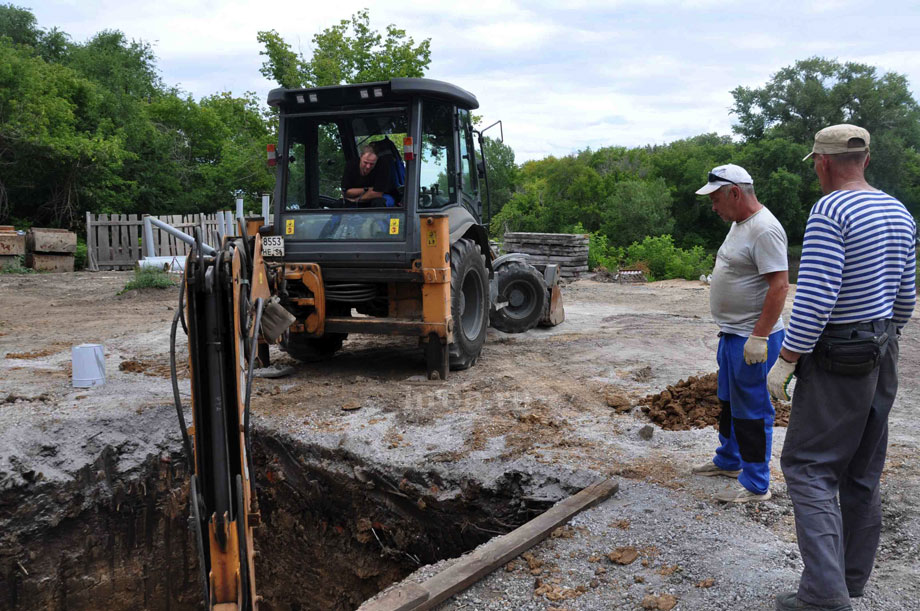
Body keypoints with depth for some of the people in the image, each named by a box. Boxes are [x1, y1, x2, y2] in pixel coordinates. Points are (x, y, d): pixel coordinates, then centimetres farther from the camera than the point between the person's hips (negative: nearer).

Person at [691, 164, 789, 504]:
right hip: (732, 334, 11)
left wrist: (759, 337, -26)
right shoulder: (739, 224, 12)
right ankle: (728, 461, 40)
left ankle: (755, 485, 10)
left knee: (751, 411, -1)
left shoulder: (765, 230, -20)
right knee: (729, 402, 22)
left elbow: (779, 285, -25)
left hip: (752, 339, -11)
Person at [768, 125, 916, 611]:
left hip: (837, 363, -9)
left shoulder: (829, 213, -18)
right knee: (862, 475, 15)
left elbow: (814, 300, -25)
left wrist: (784, 361, -17)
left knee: (809, 467, -4)